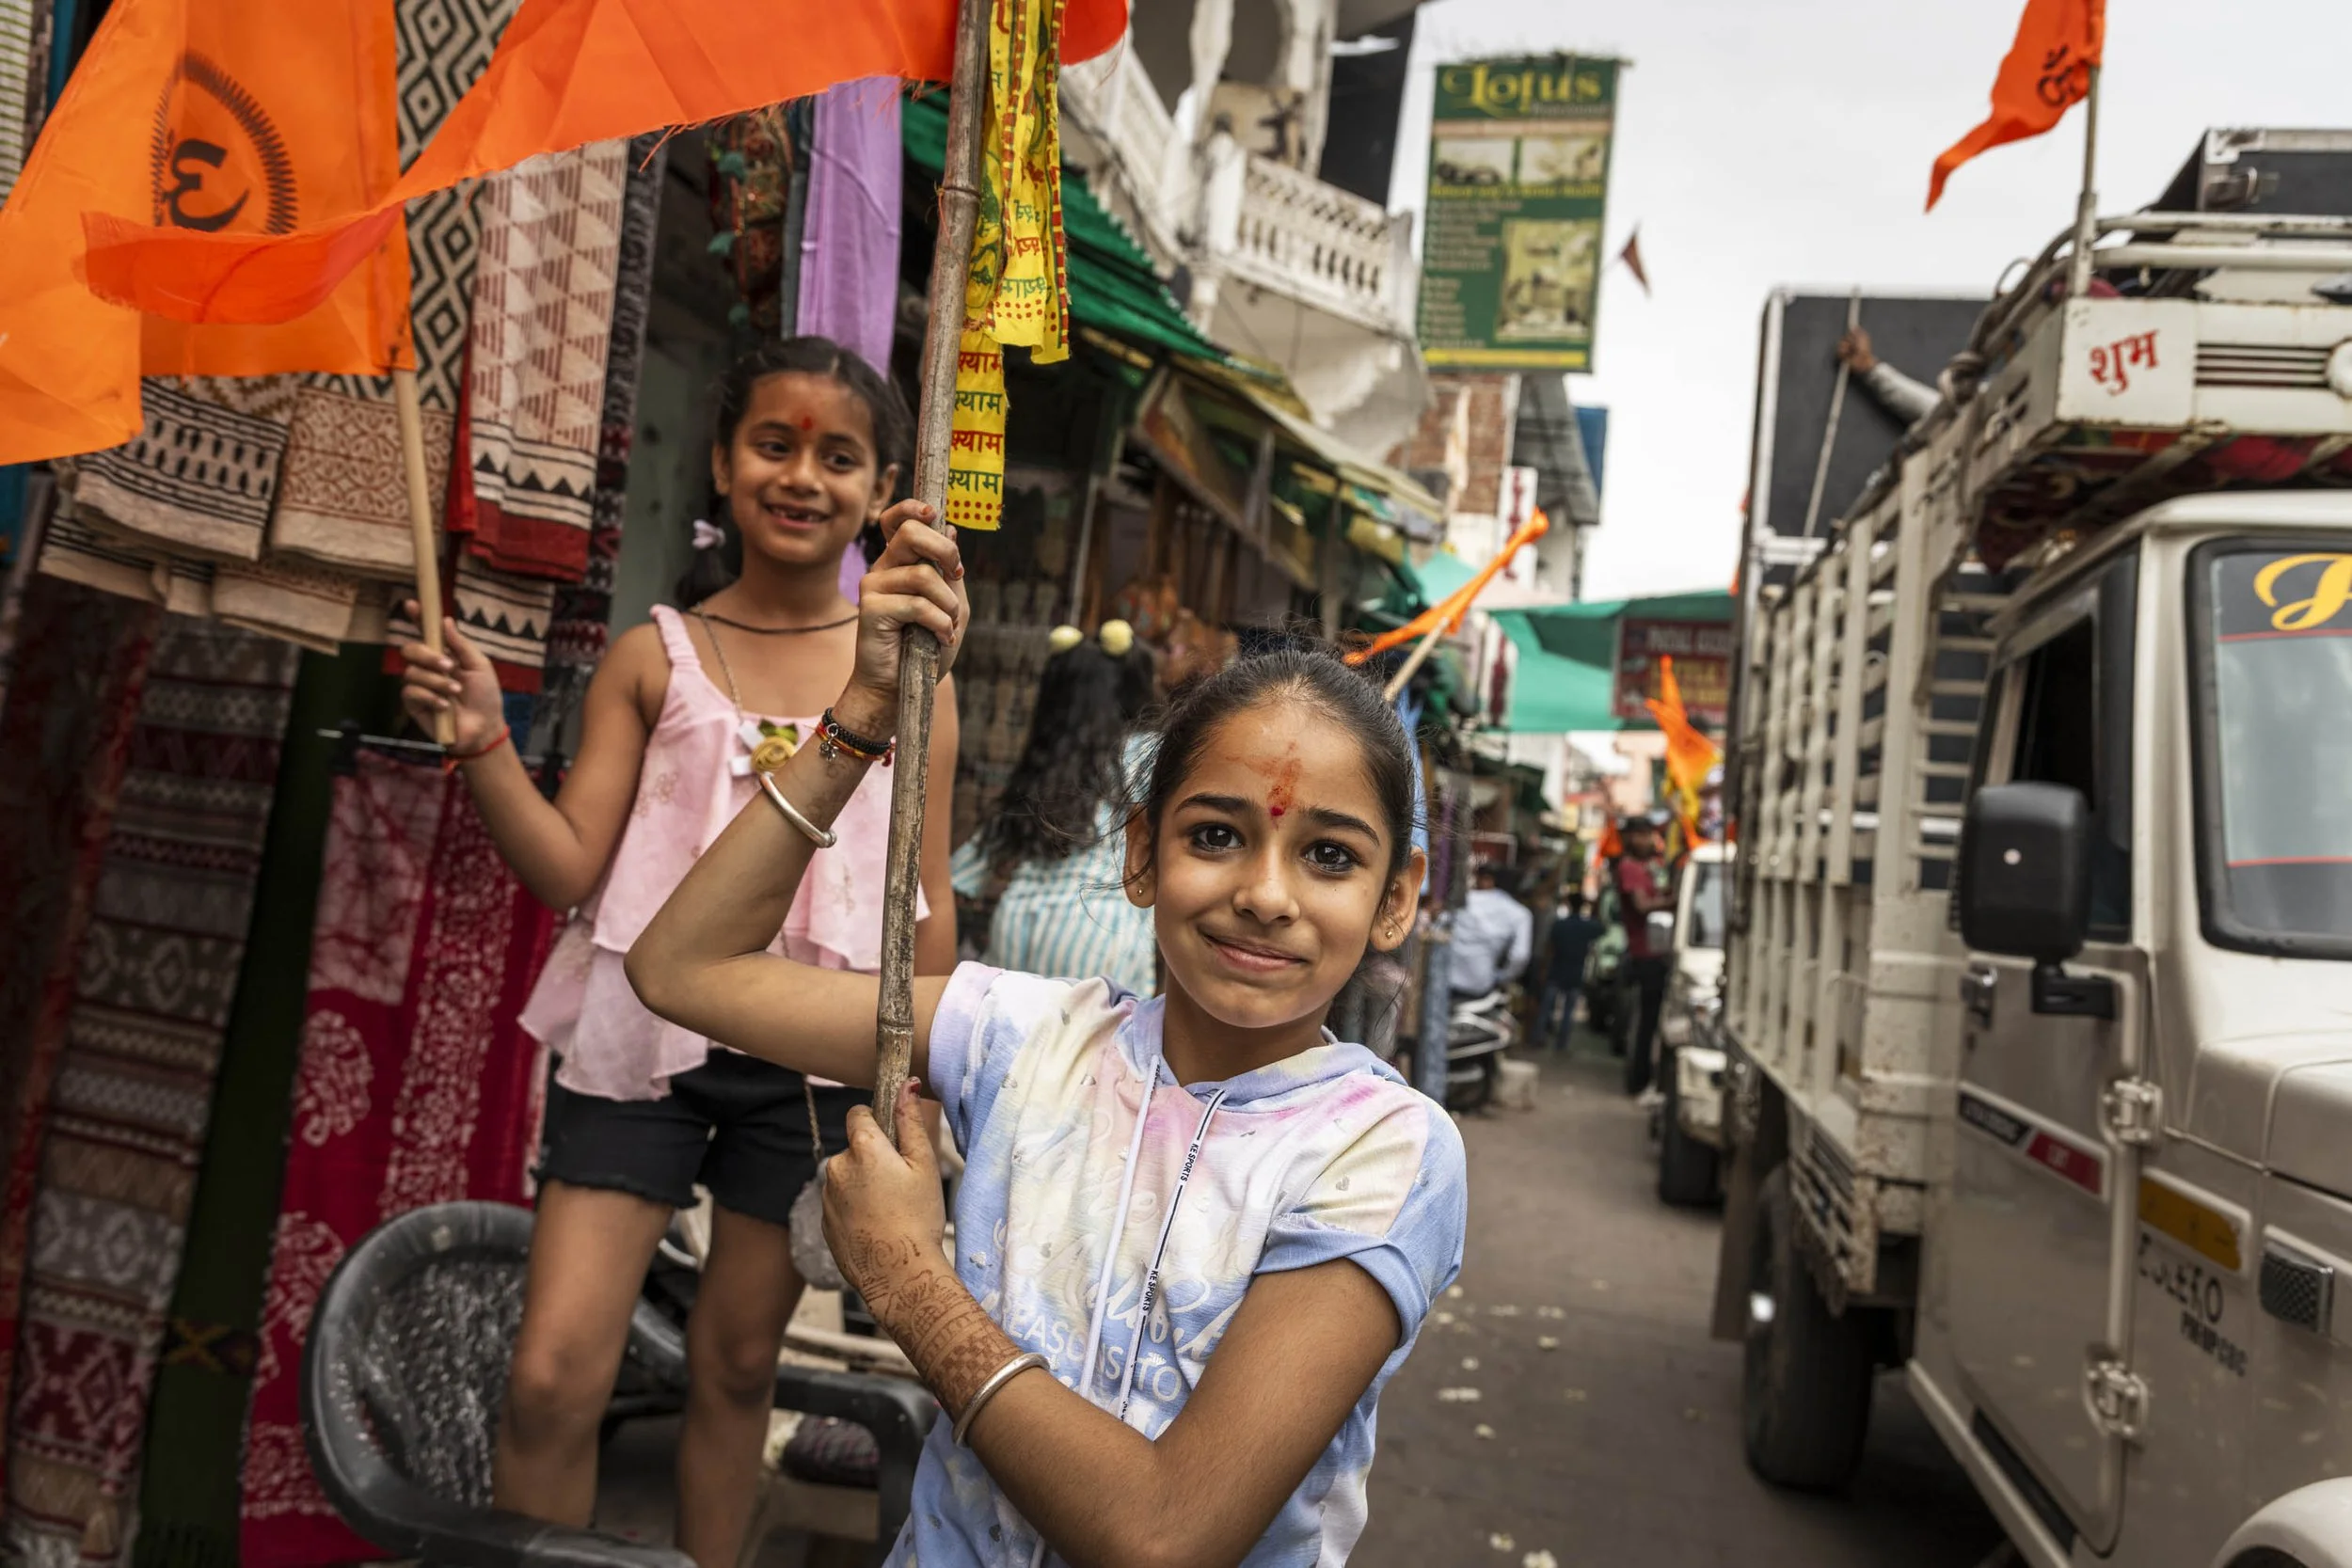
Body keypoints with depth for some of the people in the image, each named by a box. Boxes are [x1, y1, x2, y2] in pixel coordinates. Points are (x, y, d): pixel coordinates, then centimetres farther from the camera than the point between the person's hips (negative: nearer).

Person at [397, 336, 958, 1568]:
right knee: (552, 1378, -3)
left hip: (810, 1060, 0)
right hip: (642, 1039, 0)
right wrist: (484, 742, -17)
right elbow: (568, 870, -3)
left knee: (738, 1366, 16)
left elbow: (927, 905, 5)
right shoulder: (653, 659, 1)